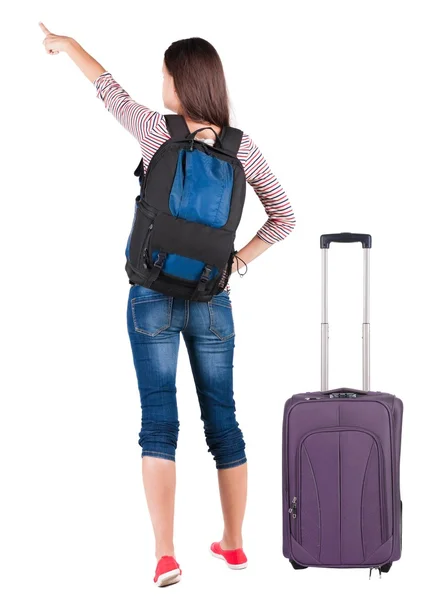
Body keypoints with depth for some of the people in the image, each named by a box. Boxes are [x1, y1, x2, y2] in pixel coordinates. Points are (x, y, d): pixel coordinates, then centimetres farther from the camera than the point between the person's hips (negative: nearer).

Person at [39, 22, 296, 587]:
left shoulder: (156, 132, -7)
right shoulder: (242, 147, -1)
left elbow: (106, 86, 10)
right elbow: (283, 218, 5)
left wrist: (65, 43, 27)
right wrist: (237, 259, 8)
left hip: (153, 296, -2)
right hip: (212, 299, 2)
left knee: (158, 419, 0)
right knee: (222, 418, 12)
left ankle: (165, 555, -7)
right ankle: (234, 544, 24)